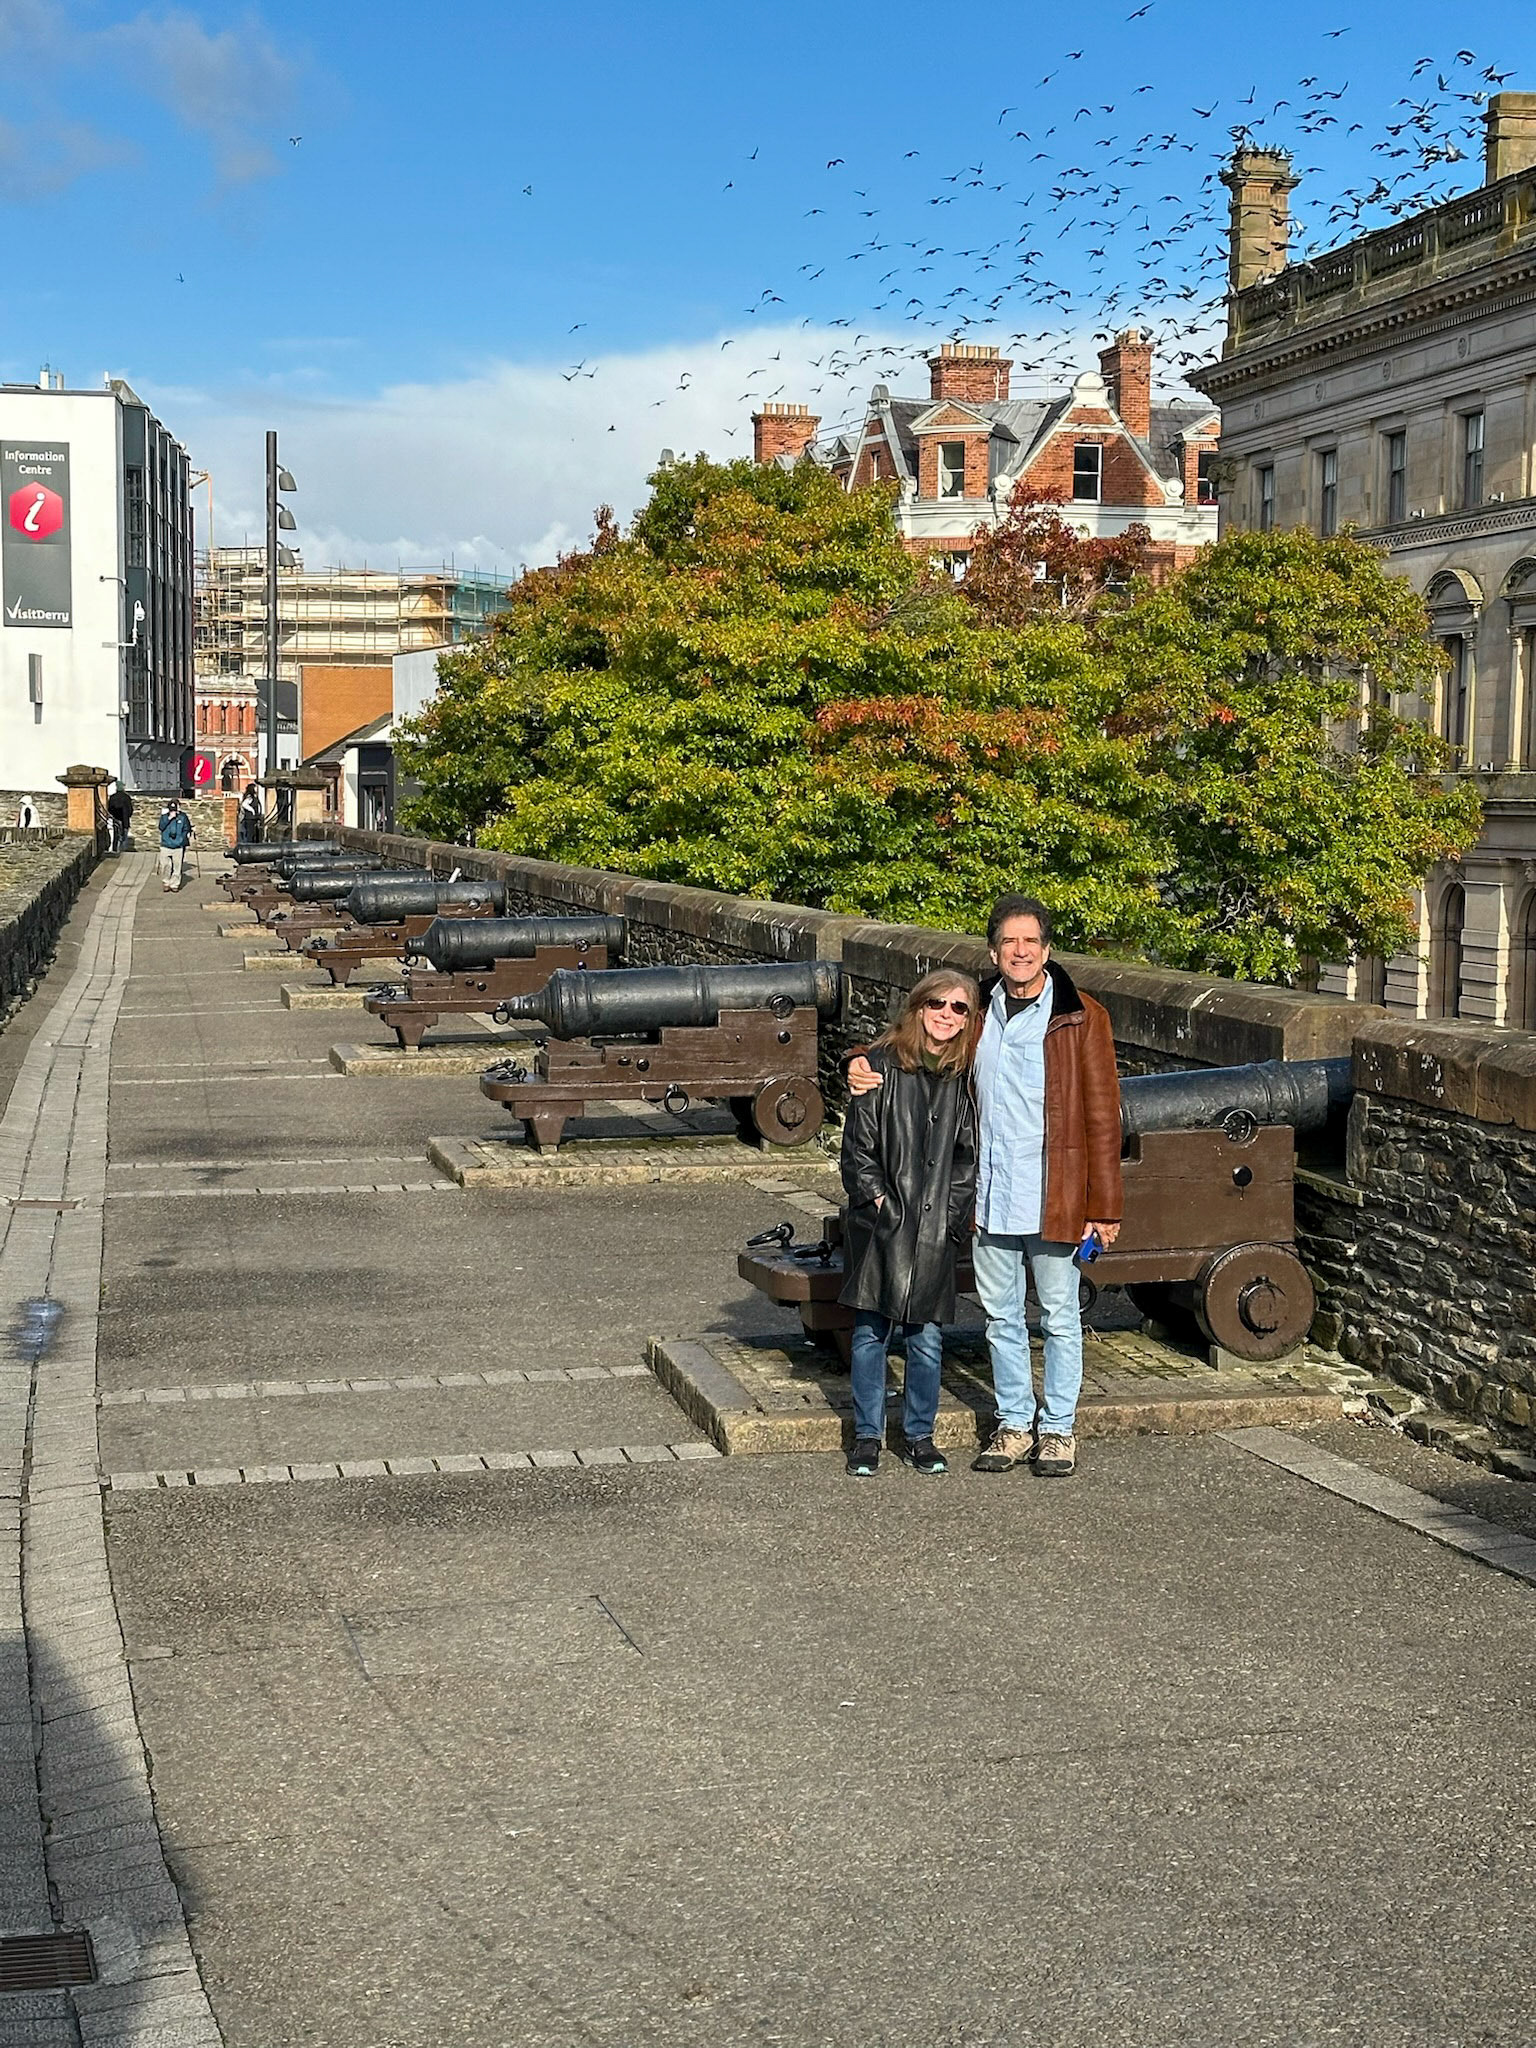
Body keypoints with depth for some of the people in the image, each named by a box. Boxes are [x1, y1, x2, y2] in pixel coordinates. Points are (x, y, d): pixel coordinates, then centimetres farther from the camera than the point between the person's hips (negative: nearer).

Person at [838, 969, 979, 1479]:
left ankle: (919, 1436, 20)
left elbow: (967, 1155, 8)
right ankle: (867, 1436, 17)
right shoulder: (883, 1064, -2)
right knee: (871, 1333, 5)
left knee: (926, 1338, 5)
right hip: (881, 1224, -2)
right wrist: (873, 1195, -10)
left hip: (934, 1227, 2)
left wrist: (953, 1212, -1)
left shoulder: (965, 1077, 5)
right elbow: (858, 1140, -1)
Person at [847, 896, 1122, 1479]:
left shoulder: (1081, 1018, -6)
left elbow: (1102, 1117, -6)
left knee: (1059, 1319, 7)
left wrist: (1104, 1207, -9)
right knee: (1001, 1319, 13)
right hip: (989, 1201, 4)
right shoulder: (975, 1013, 6)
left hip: (1053, 1204, -4)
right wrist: (863, 1065, -2)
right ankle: (1014, 1424, 26)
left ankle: (1058, 1429, 21)